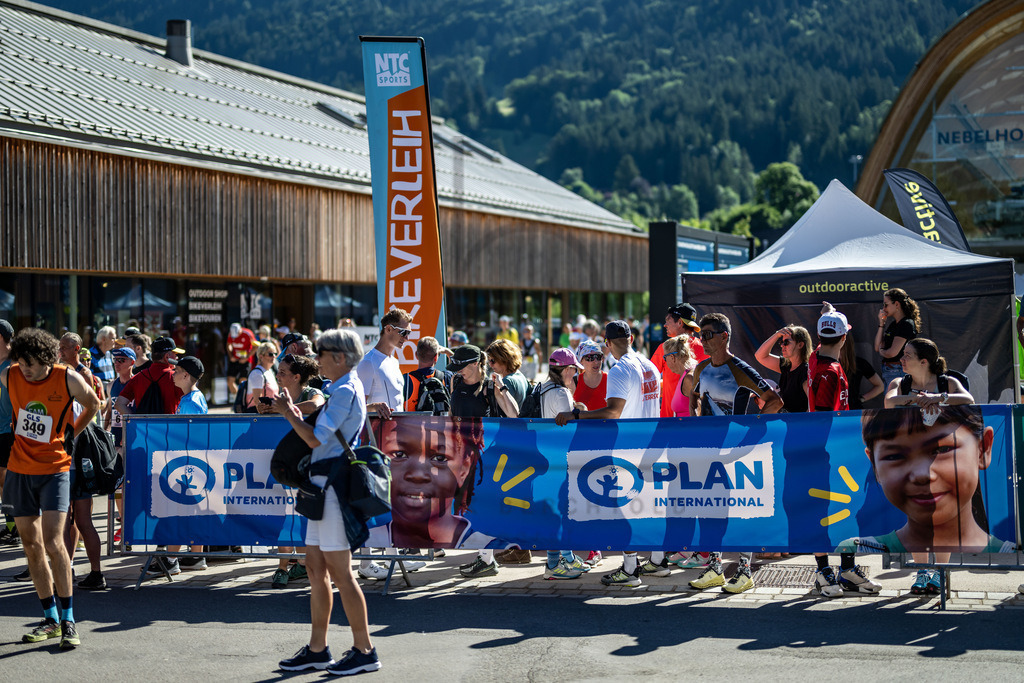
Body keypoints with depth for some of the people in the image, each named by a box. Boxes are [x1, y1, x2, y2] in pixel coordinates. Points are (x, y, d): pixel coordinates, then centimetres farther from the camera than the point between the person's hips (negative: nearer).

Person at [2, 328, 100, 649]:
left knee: (53, 543, -14)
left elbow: (93, 405, 7)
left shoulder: (68, 379, -13)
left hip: (54, 469, -4)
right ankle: (50, 619, 15)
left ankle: (68, 621, -8)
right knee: (32, 546, 5)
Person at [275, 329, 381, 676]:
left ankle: (364, 650, 0)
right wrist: (296, 415, 14)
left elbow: (316, 439, -19)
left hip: (333, 487, -10)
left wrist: (288, 413, -7)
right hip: (323, 487, 10)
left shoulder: (346, 391, -14)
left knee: (340, 572, -6)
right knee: (316, 568, 12)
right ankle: (317, 649, 18)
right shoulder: (345, 389, 18)